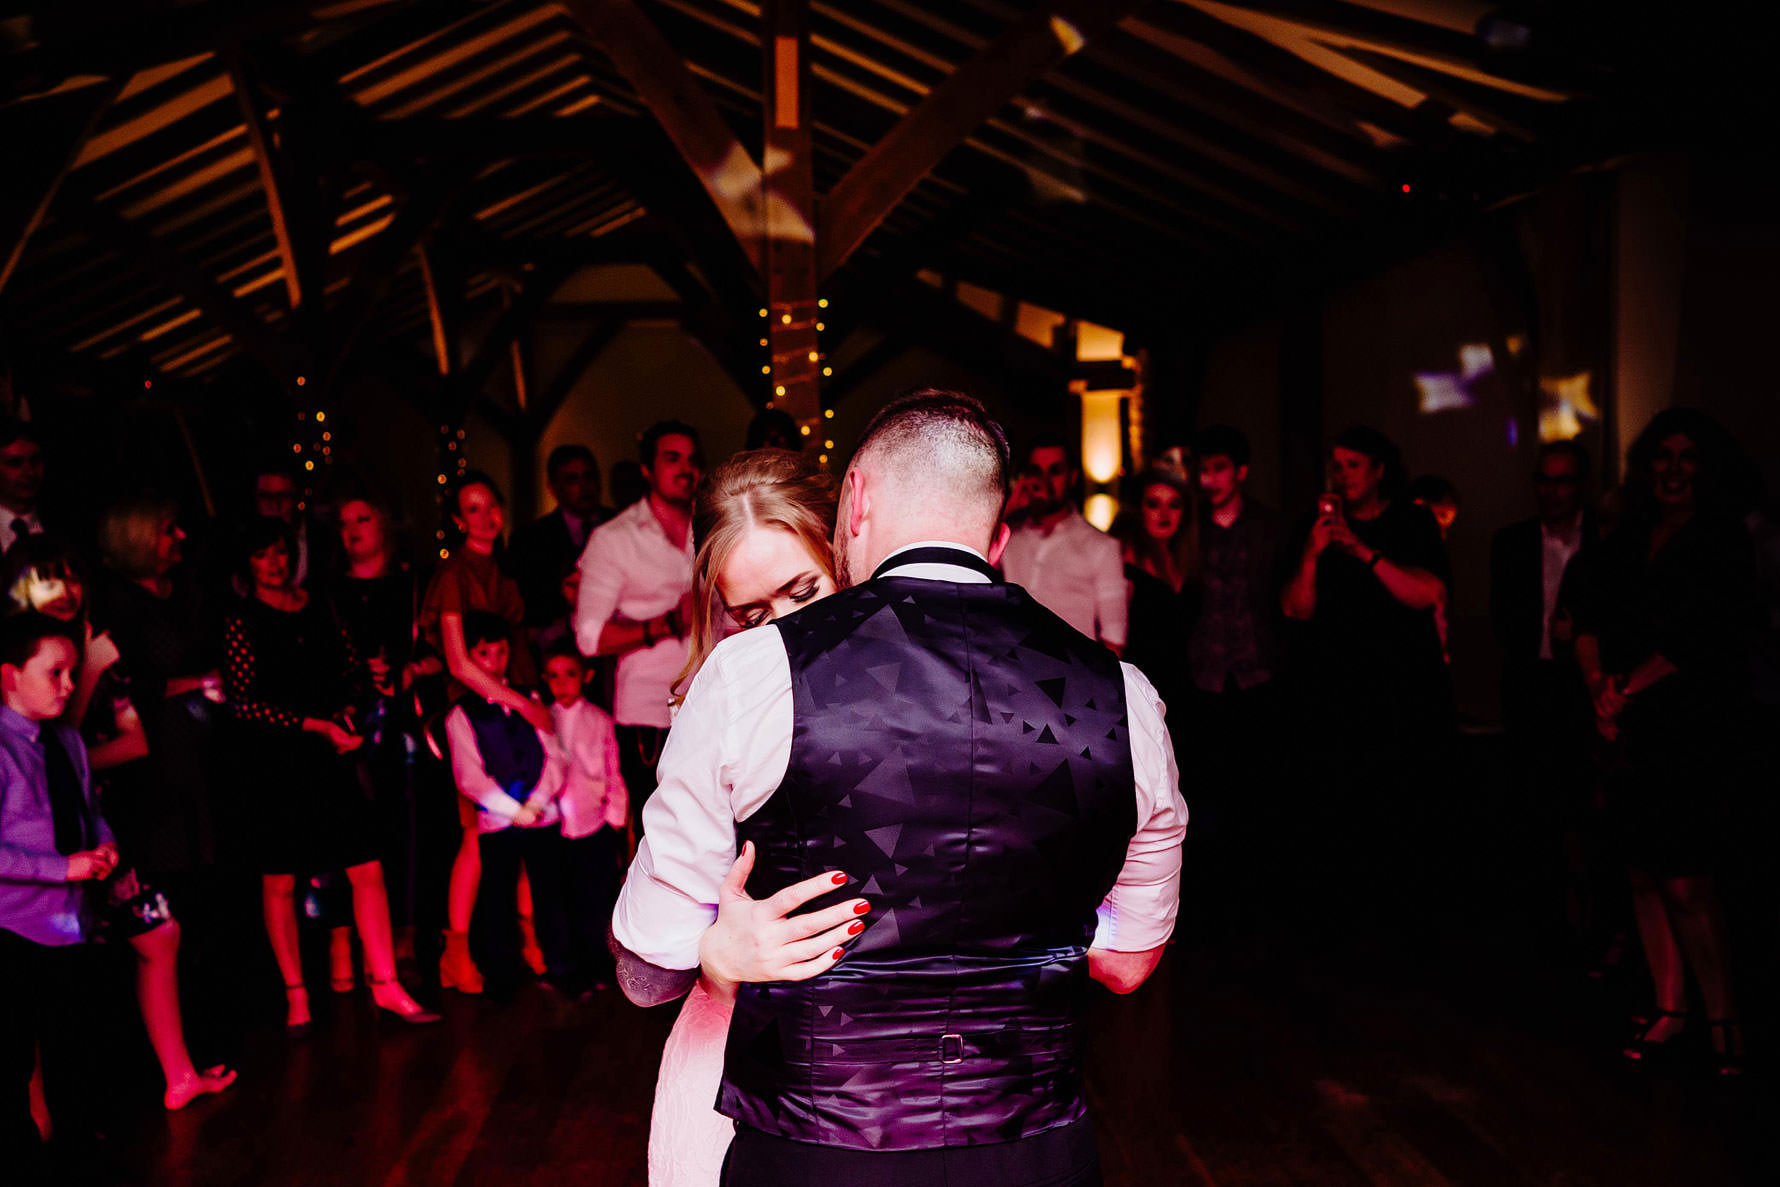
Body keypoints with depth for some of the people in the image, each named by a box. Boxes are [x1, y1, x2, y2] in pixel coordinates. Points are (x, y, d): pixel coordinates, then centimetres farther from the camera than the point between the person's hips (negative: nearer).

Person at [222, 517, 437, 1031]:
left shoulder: (317, 607, 12)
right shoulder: (241, 622, -3)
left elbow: (351, 667, 21)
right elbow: (244, 702, -9)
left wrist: (343, 711, 2)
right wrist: (315, 724, -12)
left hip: (332, 756, 4)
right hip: (277, 762, -4)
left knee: (367, 870, -1)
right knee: (279, 881, 4)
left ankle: (385, 985, 5)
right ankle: (295, 996, 16)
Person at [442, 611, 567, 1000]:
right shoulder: (461, 715, 2)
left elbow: (553, 756, 6)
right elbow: (469, 777, -5)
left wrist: (538, 800, -9)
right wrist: (514, 810, -11)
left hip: (543, 816, 2)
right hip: (495, 822, -2)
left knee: (550, 895, 4)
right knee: (497, 901, 0)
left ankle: (559, 968, 14)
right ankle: (500, 980, 11)